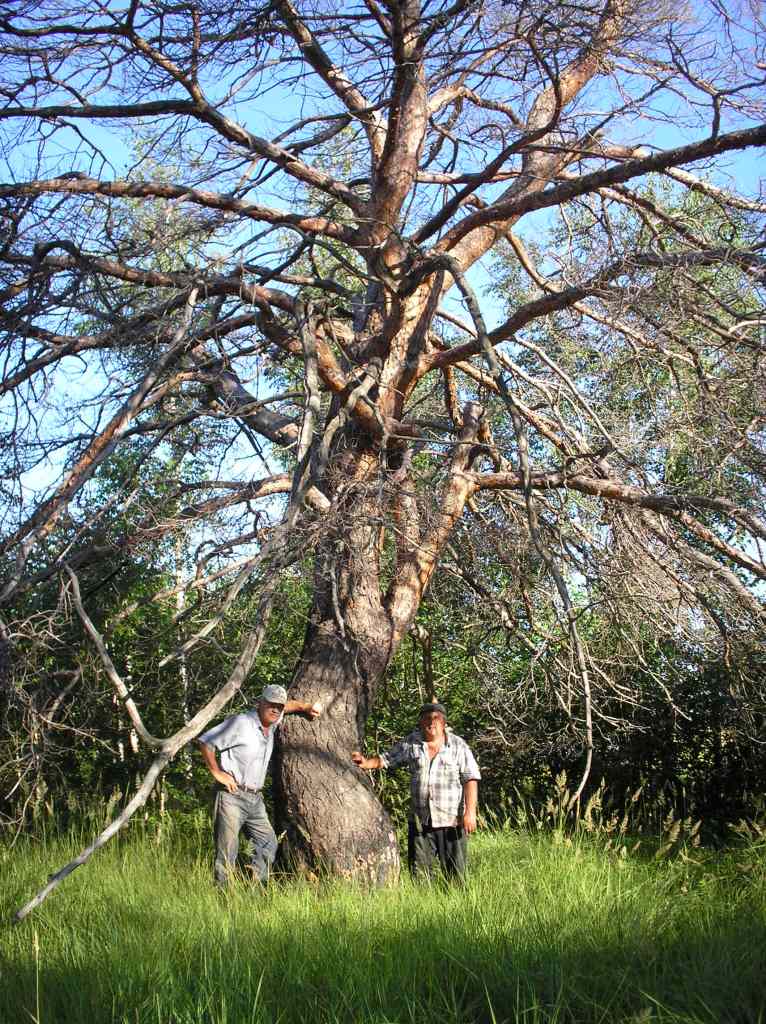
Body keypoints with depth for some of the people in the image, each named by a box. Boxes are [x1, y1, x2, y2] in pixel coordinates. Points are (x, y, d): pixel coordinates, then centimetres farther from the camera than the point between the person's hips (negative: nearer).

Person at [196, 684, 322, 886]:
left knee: (268, 844, 4)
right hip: (232, 795, -8)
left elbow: (288, 706, 34)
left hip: (255, 799, 8)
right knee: (227, 852, -9)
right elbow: (204, 742, -11)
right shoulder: (240, 723, -11)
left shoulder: (271, 724, 11)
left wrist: (307, 707, 19)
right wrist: (216, 772, -11)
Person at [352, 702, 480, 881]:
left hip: (451, 820, -3)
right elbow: (386, 759, 13)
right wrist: (367, 763, -7)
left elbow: (470, 779, -5)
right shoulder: (411, 743, 7)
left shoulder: (458, 746, -1)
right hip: (419, 819, 3)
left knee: (455, 872, 1)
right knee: (419, 872, 5)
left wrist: (470, 812, -13)